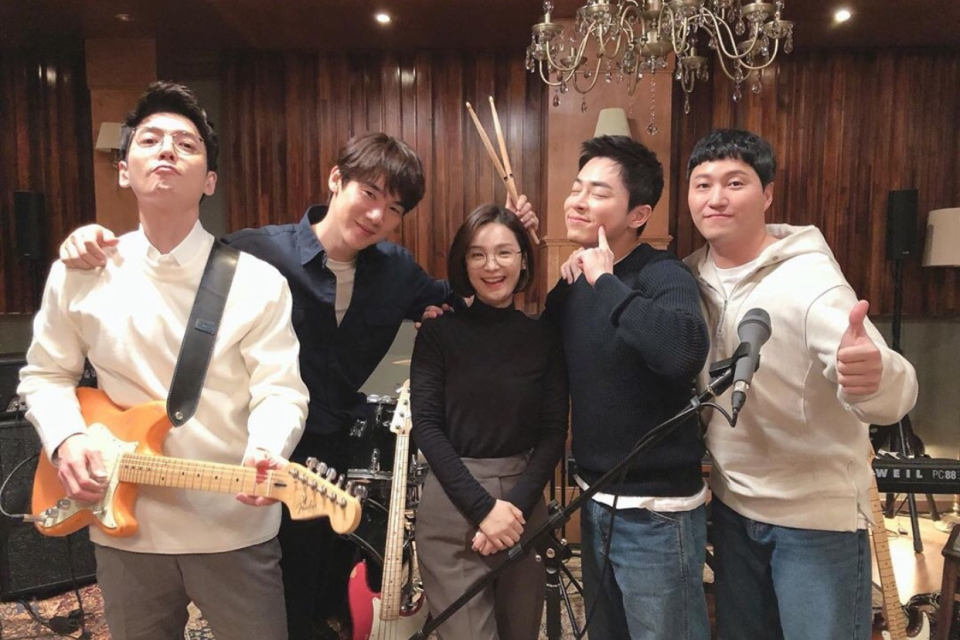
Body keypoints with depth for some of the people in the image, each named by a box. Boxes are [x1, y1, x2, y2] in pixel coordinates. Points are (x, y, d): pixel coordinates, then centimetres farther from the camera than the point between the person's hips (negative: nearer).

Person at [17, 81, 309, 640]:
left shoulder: (258, 281, -11)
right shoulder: (79, 274, -2)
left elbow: (281, 389, -13)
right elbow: (45, 374, 9)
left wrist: (265, 451, -33)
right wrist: (66, 438, -9)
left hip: (234, 530, -2)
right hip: (124, 527, 3)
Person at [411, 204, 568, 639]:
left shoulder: (544, 337, 1)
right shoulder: (439, 332, -4)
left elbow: (553, 432, 0)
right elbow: (426, 426, -8)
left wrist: (516, 504, -12)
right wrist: (483, 505, -14)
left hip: (524, 503, 3)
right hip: (451, 506, -2)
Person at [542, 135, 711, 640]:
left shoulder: (662, 275, -18)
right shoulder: (576, 280, 3)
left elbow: (684, 352, -39)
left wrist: (606, 281, -28)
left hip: (655, 512, -7)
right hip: (595, 499, 7)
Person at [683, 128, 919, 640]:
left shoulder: (811, 280, -22)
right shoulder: (692, 276, -5)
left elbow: (894, 392, -32)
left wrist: (872, 377, -57)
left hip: (818, 516, -5)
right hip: (730, 506, 5)